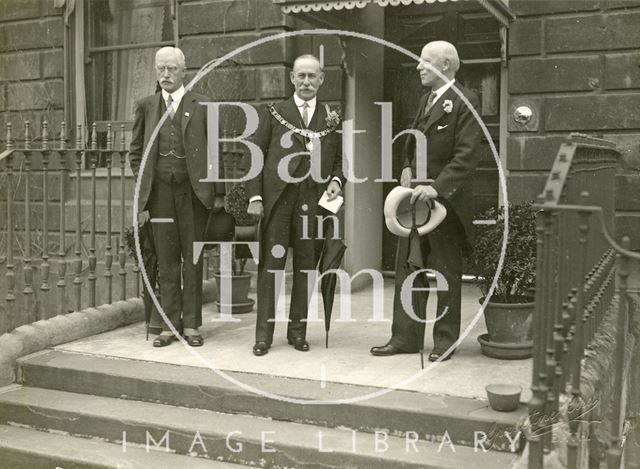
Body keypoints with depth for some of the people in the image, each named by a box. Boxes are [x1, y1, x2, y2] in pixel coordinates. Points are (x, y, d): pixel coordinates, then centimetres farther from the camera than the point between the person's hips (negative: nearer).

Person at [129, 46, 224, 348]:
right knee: (166, 260, 5)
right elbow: (135, 152, 15)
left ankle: (191, 325, 12)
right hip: (159, 191, 2)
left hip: (193, 190, -2)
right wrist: (143, 185, 5)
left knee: (192, 259, 4)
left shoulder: (203, 106, 3)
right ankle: (170, 324, 13)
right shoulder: (145, 107, 11)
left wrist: (218, 193, 0)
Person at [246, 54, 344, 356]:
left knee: (306, 266, 5)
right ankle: (264, 333, 4)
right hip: (276, 198, -2)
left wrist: (336, 180, -2)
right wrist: (254, 197, -4)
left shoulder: (331, 118, 14)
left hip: (313, 201, 2)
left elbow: (338, 160, 19)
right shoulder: (273, 114, 9)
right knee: (271, 264, -2)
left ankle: (297, 330, 16)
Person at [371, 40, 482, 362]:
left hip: (446, 200, -8)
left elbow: (467, 155, -18)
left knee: (446, 273, 4)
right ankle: (405, 338, 19)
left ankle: (445, 341, 16)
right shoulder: (426, 100, 16)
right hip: (416, 198, 8)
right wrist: (407, 167, 6)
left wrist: (436, 187, -25)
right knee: (407, 268, 10)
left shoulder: (464, 103, -10)